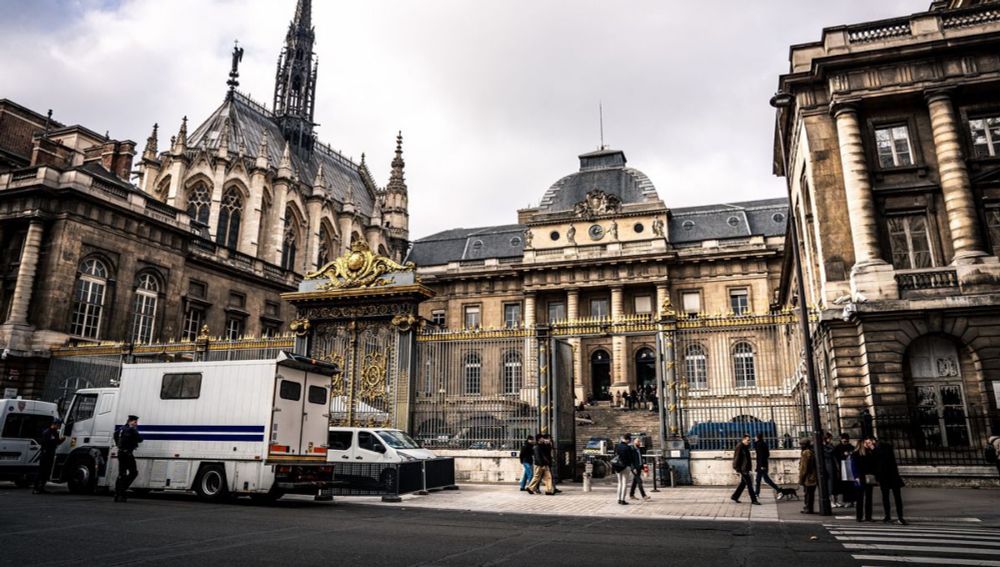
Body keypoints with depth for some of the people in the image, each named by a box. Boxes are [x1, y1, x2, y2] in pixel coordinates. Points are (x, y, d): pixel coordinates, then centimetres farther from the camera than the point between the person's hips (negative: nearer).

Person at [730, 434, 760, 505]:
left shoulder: (745, 447, 12)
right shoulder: (739, 446, -16)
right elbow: (737, 458, -18)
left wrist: (748, 468, 20)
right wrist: (737, 469, -19)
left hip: (745, 468, 10)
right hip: (742, 469, -10)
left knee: (743, 483, 14)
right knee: (749, 483, -5)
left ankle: (734, 497, 22)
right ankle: (753, 500, 2)